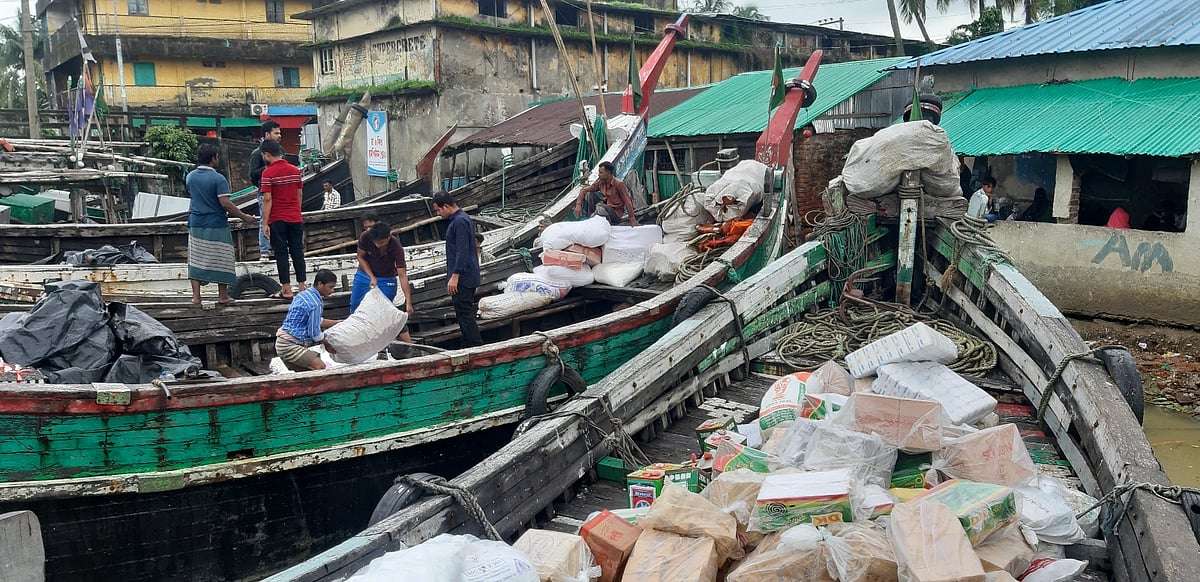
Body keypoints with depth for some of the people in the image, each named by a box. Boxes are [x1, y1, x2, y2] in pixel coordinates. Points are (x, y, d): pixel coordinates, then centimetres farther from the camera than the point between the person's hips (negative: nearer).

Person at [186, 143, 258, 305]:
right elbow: (225, 203, -20)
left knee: (195, 259, 9)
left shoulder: (190, 177, 4)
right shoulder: (218, 179, -15)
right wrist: (243, 216, -13)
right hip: (216, 225, -5)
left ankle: (196, 296, 8)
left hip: (196, 223, 5)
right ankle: (222, 296, 10)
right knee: (221, 259, 5)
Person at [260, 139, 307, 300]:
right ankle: (302, 288, 9)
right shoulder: (295, 170, 6)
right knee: (297, 252, 8)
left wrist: (265, 223, -11)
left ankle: (287, 290, 2)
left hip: (277, 220, -5)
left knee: (281, 254, 1)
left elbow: (267, 199, -14)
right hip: (296, 218, 5)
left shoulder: (268, 173, -10)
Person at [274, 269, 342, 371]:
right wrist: (327, 344, 3)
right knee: (320, 367, -23)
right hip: (290, 345, -11)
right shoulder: (316, 304, -19)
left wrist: (337, 322, 19)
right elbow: (314, 333, -13)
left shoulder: (304, 294, 11)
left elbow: (316, 321, 23)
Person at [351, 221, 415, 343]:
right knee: (355, 307, 11)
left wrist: (408, 302, -35)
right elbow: (361, 257, -8)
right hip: (365, 274, 4)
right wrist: (372, 277, -19)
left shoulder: (396, 247, -31)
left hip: (386, 280, -3)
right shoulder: (365, 237, -26)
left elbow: (402, 276, -31)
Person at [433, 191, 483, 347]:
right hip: (468, 277, 11)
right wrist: (452, 275, 25)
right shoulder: (461, 219, 16)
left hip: (463, 277, -11)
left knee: (464, 313, -8)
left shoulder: (459, 222, -16)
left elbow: (462, 252, -22)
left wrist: (454, 276, -22)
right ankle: (472, 346, 18)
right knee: (465, 313, 14)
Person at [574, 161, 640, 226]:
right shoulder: (600, 182, 0)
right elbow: (584, 190, 3)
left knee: (600, 207, -36)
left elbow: (627, 202, -16)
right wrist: (578, 205, -13)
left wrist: (632, 220, -18)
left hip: (616, 214, -6)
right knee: (588, 193, -8)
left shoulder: (619, 184, -16)